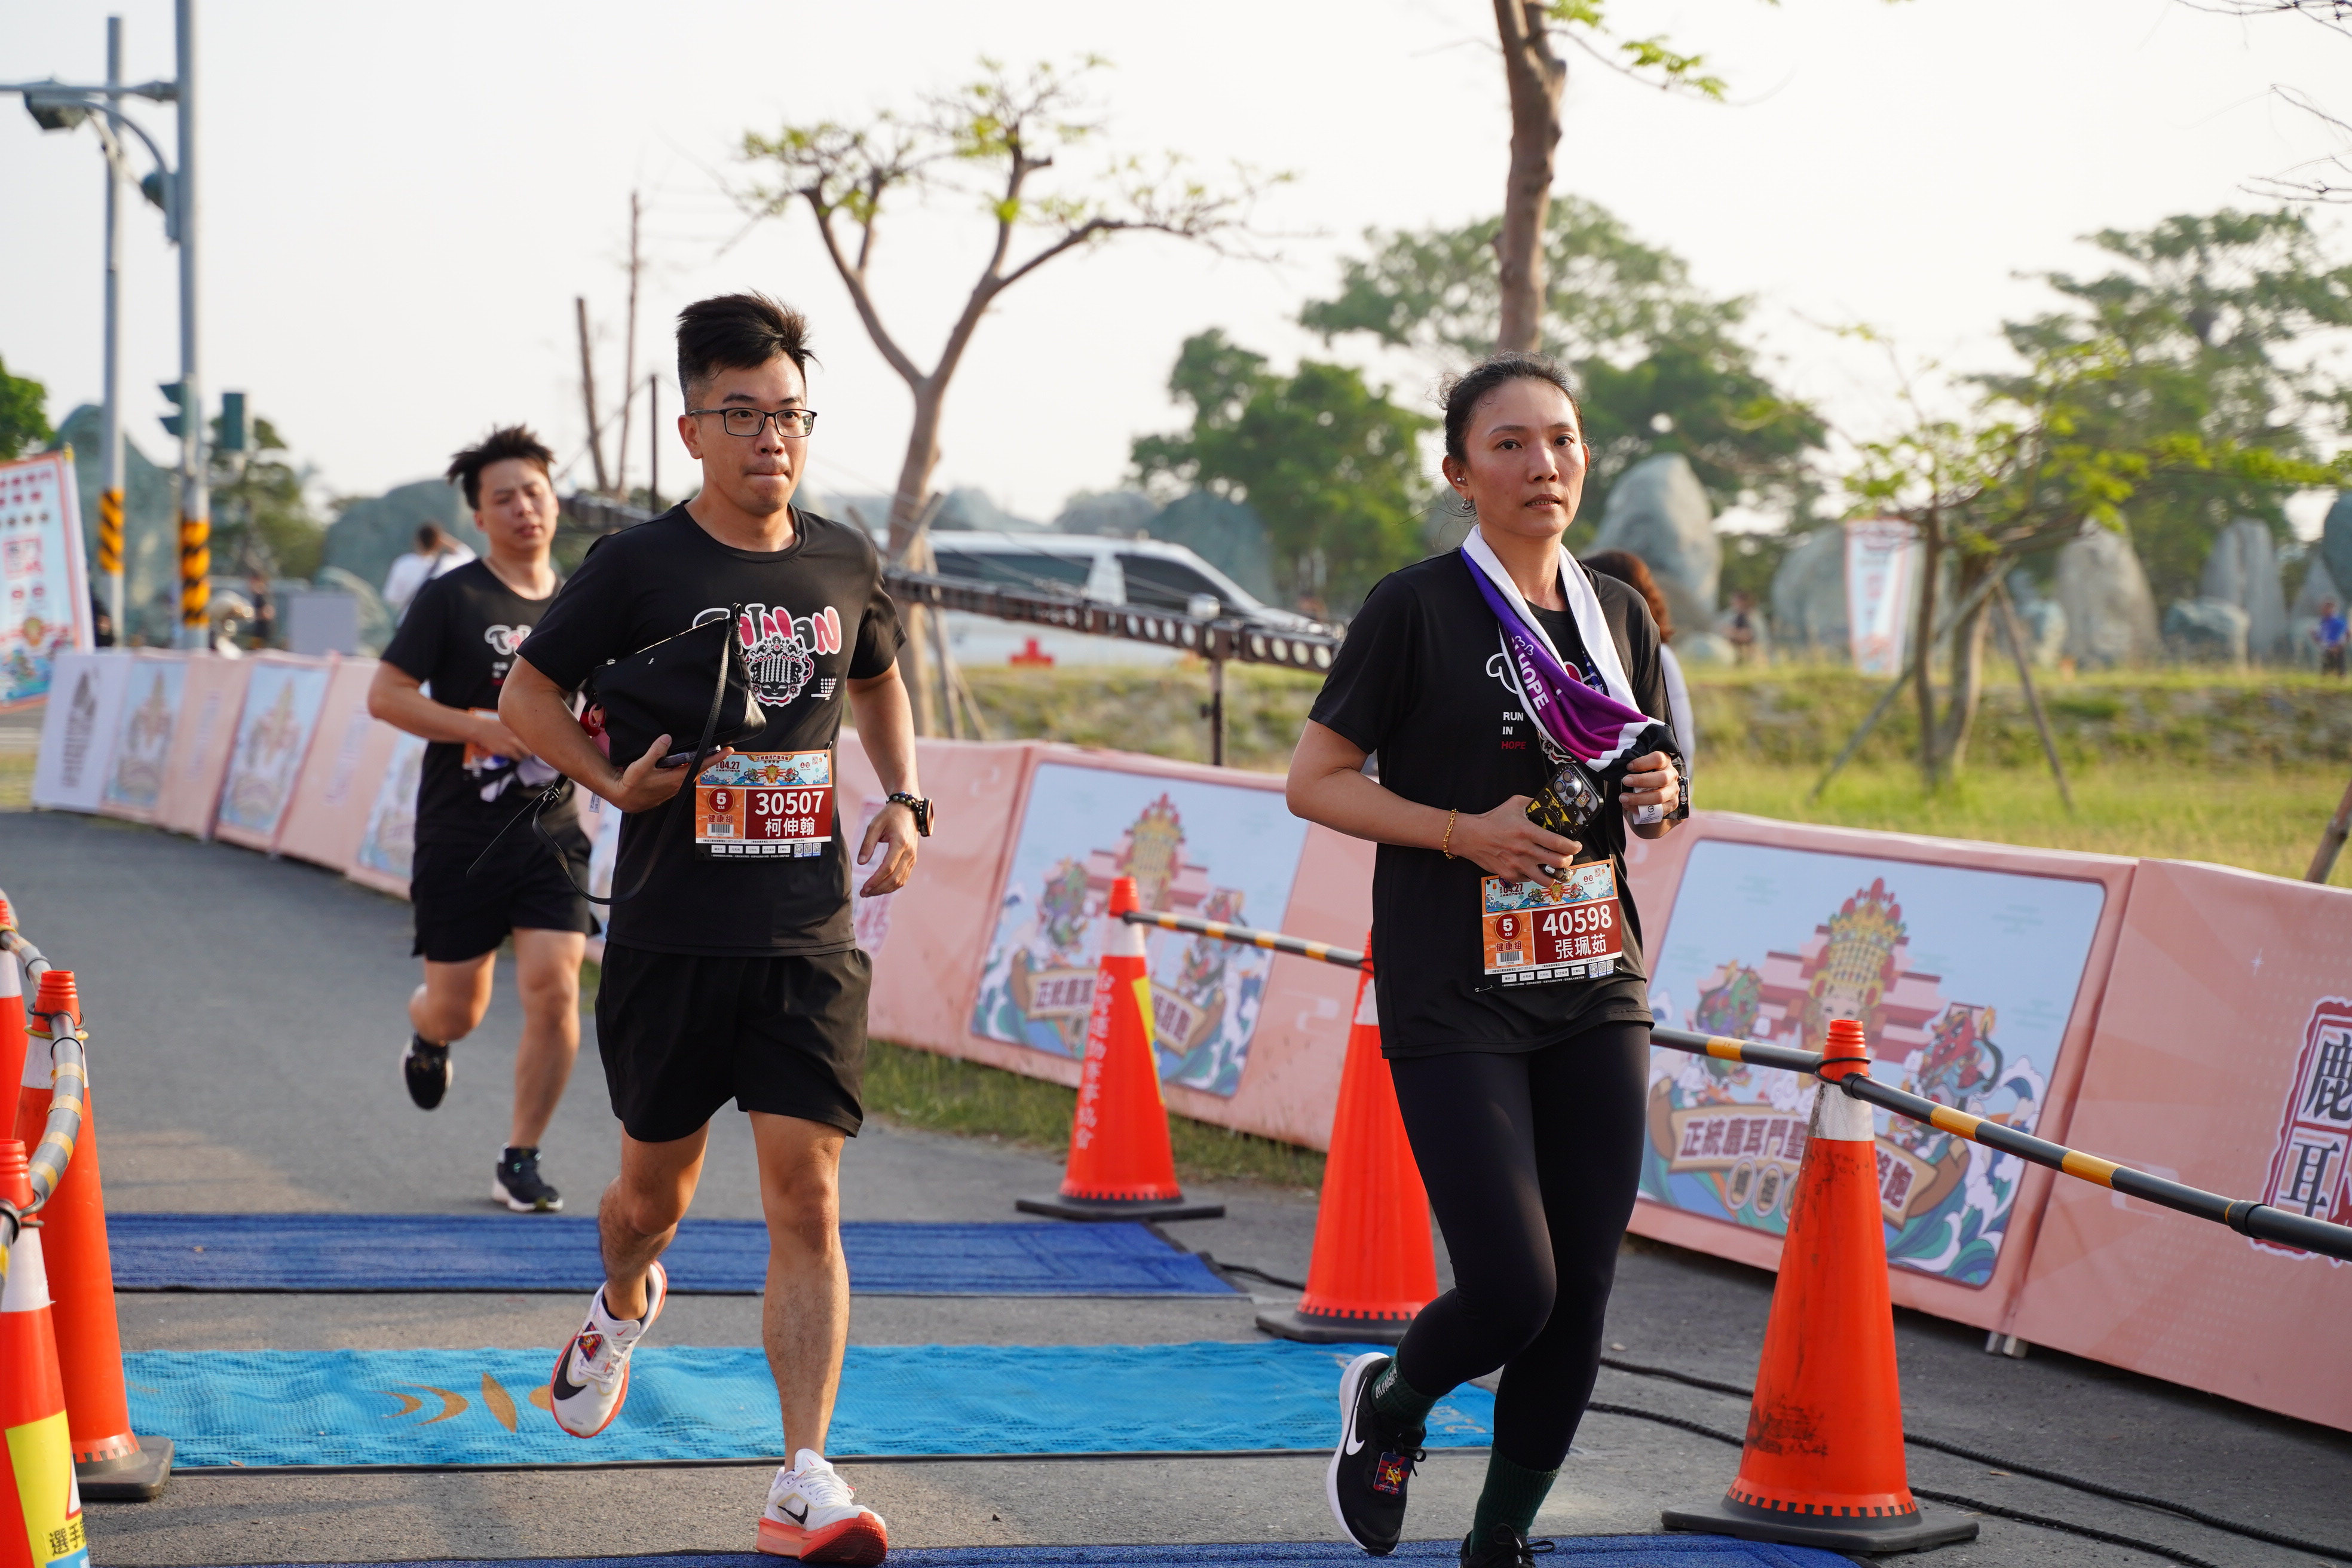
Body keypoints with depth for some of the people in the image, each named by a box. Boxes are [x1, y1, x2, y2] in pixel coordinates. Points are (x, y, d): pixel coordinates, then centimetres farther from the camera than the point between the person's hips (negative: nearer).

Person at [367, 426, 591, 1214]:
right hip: (460, 837, -3)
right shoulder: (450, 599, -5)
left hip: (552, 832, 3)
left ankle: (521, 1160, 2)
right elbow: (385, 695, -8)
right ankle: (426, 1035, 45)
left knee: (554, 988, -13)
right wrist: (481, 726, -18)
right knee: (459, 1011, 5)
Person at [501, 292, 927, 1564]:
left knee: (806, 1196, -9)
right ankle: (623, 1311, 51)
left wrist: (903, 801, 9)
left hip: (810, 939, 2)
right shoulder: (638, 566, -6)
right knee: (656, 1189, 14)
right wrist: (617, 781, -14)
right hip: (672, 935, -1)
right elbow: (526, 695, 3)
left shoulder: (844, 561, 6)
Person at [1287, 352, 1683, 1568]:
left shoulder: (1619, 615, 11)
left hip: (1595, 989, 5)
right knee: (1513, 1288, -13)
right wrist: (1468, 833, -17)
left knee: (1581, 1299, 4)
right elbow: (1313, 781, -6)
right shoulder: (1418, 608, -6)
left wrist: (1654, 799, -1)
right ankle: (1388, 1408, 21)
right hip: (1456, 1000, -5)